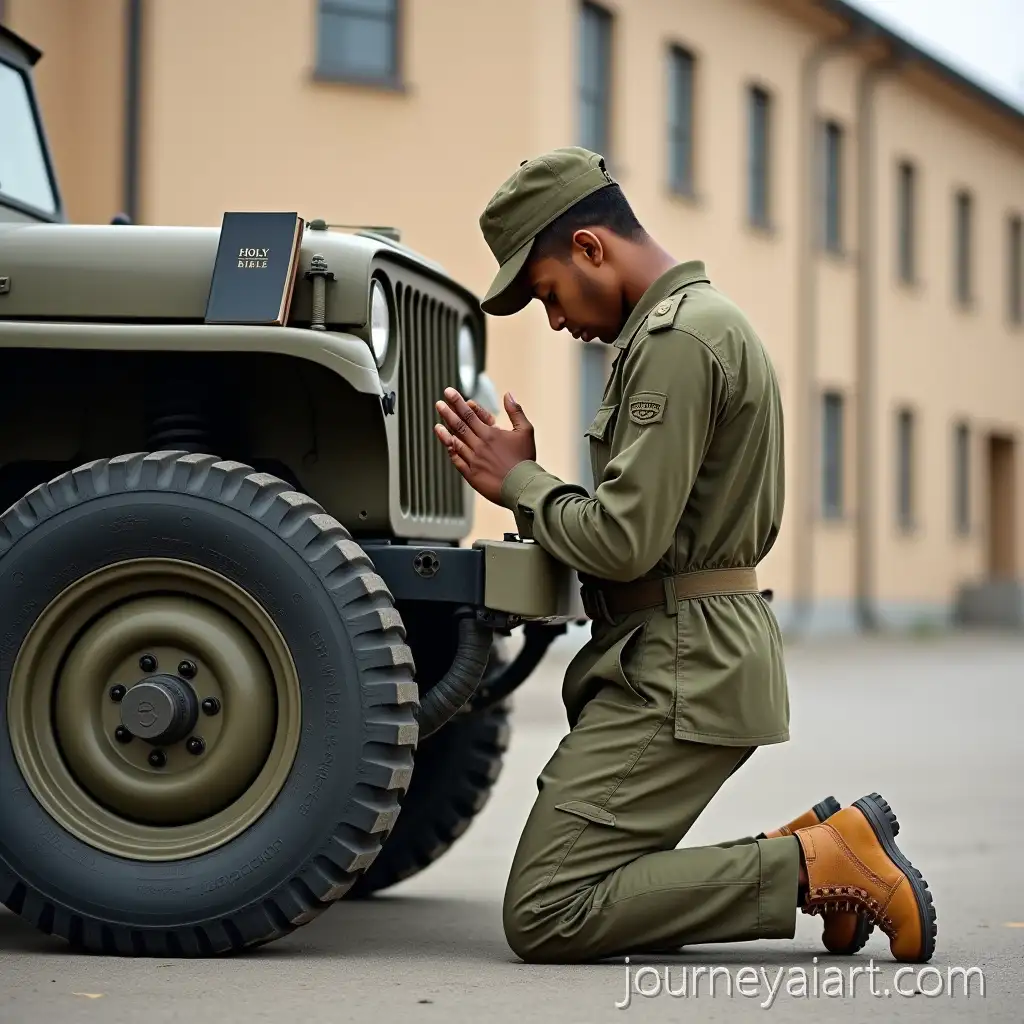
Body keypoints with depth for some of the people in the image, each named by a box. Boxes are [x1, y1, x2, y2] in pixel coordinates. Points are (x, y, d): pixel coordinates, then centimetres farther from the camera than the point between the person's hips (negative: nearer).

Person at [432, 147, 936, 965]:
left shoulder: (677, 338, -15)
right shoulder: (704, 318, 18)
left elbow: (626, 543, -21)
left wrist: (518, 483, -5)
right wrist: (529, 478, 8)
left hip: (679, 669, -11)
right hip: (697, 653, 11)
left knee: (544, 918, -13)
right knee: (594, 886, 12)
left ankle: (816, 864, -11)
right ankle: (813, 850, 7)